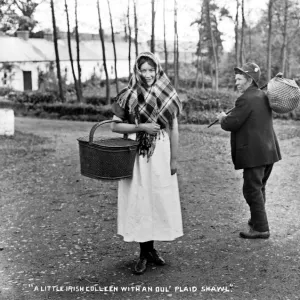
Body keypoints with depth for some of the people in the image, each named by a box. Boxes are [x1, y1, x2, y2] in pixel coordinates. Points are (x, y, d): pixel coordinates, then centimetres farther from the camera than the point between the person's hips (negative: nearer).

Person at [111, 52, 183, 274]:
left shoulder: (168, 96, 2)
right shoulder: (129, 95, -3)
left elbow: (174, 130, 4)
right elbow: (115, 126, -3)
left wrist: (174, 159, 1)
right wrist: (141, 127, -15)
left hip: (161, 154, 2)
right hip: (137, 155, -2)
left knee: (159, 199, 6)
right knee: (139, 199, 0)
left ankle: (151, 247, 22)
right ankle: (144, 253, 11)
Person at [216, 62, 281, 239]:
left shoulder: (246, 99, -17)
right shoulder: (263, 96, 13)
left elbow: (231, 124, -17)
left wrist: (222, 118, 4)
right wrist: (228, 116, 15)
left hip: (255, 153, -10)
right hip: (269, 150, 10)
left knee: (252, 190, -2)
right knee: (259, 188, 22)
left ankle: (261, 228, 2)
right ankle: (258, 220, 36)